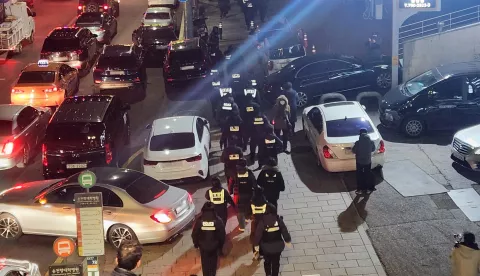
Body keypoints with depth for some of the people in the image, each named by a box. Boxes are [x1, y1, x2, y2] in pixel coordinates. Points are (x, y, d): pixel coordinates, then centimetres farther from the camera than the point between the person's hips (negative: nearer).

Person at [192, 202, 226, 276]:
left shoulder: (199, 220, -16)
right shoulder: (218, 220, -16)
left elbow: (194, 234, -7)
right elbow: (222, 235, -8)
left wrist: (196, 244, 11)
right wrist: (221, 245, 8)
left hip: (203, 246, -1)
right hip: (214, 245, 1)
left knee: (205, 263, 17)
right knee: (213, 262, 23)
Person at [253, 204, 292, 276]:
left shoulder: (262, 221, -20)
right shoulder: (278, 220, -17)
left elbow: (258, 234, -14)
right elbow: (284, 231, -8)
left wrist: (256, 244, 1)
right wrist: (288, 240, 8)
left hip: (266, 246, 0)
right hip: (277, 245, 1)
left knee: (267, 261, 26)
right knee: (276, 262, 20)